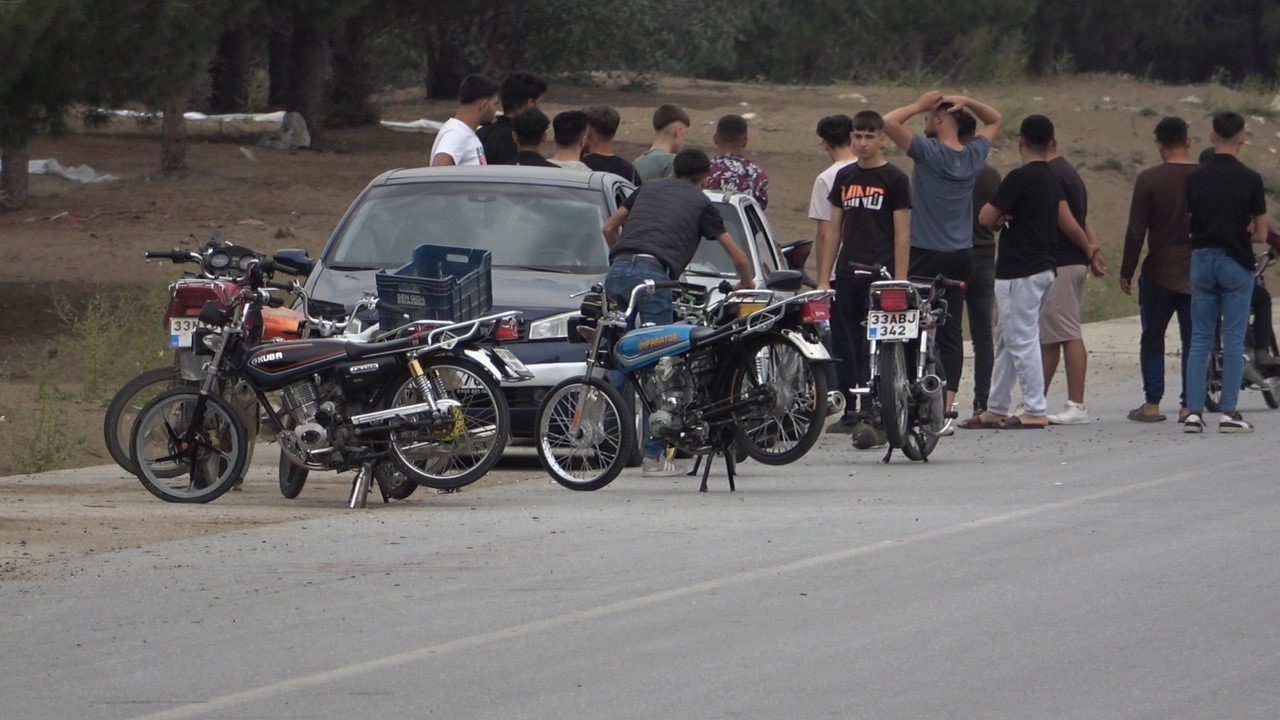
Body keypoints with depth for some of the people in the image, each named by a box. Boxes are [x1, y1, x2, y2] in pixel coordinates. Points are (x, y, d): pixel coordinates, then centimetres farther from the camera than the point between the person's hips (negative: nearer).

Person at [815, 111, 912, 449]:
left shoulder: (894, 179, 0)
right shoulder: (844, 177, 15)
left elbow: (902, 234, -3)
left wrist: (900, 282, -10)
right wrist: (823, 279, 11)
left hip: (880, 274, -5)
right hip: (848, 277, 5)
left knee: (874, 349, -13)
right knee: (855, 351, 6)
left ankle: (870, 418, -19)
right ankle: (868, 418, 11)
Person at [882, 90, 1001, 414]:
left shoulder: (929, 153, -14)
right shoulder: (974, 156, 4)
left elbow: (888, 122, -20)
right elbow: (994, 120, 23)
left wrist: (919, 105, -6)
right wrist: (967, 102, 6)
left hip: (925, 255, -5)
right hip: (961, 257, 6)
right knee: (951, 332, 3)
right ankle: (948, 403, -2)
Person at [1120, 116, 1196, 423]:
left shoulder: (1149, 179, -8)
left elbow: (1136, 231, -8)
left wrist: (1126, 272, 1)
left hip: (1159, 271, -2)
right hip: (1198, 272, 2)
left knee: (1152, 340, 8)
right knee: (1193, 342, 6)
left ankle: (1152, 404, 4)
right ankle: (1189, 405, 3)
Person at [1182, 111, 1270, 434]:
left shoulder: (1195, 178, 0)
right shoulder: (1249, 179, -7)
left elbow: (1186, 223, 4)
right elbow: (1261, 234, -2)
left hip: (1202, 260, 3)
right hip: (1236, 262, -3)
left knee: (1200, 338, 7)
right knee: (1233, 339, 1)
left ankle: (1194, 411, 2)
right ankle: (1229, 412, -2)